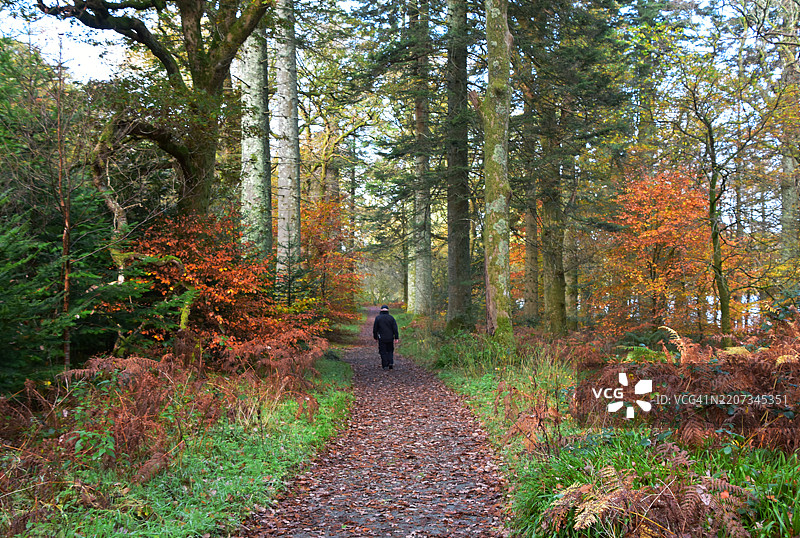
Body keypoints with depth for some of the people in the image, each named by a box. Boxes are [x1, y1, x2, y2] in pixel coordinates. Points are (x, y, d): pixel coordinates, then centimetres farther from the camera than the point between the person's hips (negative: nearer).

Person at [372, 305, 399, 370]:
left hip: (382, 338, -2)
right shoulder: (391, 317, 0)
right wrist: (396, 337, 1)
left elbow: (375, 329, 0)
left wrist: (375, 337, 12)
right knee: (390, 351, 15)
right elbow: (395, 328, -2)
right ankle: (391, 363, -1)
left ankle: (385, 366, 0)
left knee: (383, 352, 4)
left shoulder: (377, 318, -3)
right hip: (390, 338, 2)